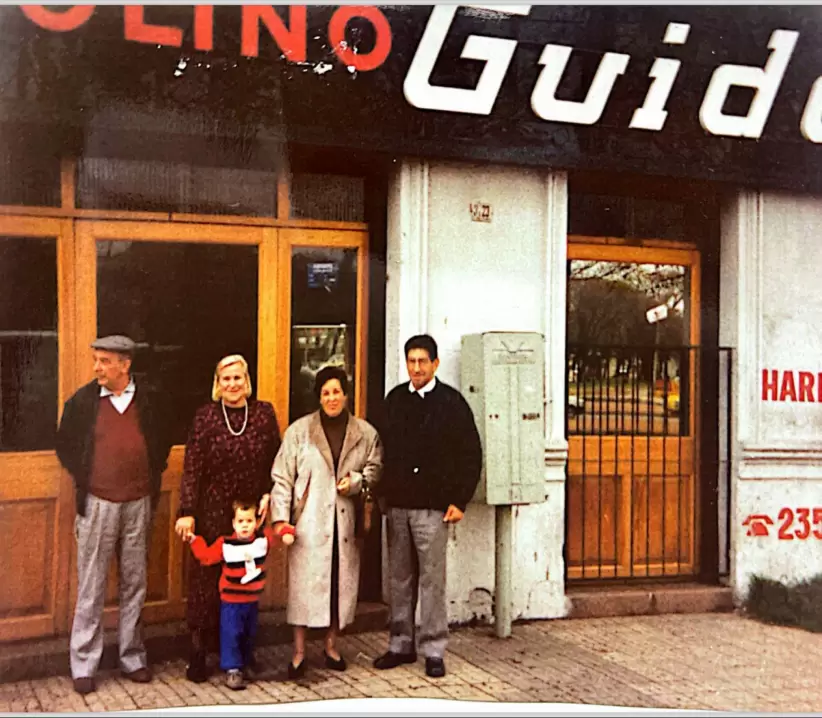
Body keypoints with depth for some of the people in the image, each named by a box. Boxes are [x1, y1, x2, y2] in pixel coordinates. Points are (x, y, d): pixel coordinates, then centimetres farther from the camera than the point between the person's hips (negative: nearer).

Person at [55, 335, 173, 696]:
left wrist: (152, 476, 5)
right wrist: (83, 477, 0)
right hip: (97, 503, -2)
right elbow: (64, 444, 8)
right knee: (91, 588, 3)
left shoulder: (148, 400, 3)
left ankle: (132, 658, 22)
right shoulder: (82, 401, -2)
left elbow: (162, 443, 14)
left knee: (135, 584, 10)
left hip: (139, 503, 2)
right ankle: (83, 665, 12)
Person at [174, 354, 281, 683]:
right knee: (206, 580, 2)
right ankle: (198, 655, 12)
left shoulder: (264, 413, 2)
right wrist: (186, 512, -11)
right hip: (212, 511, -2)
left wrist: (268, 494, -4)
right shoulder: (206, 416, -4)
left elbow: (276, 460, 9)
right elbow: (191, 467, -6)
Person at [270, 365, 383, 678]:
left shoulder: (366, 433, 5)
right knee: (304, 582, -1)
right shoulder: (299, 430, 1)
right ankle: (299, 651, 11)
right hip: (309, 521, -2)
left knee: (342, 581, 8)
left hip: (347, 520, 2)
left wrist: (356, 480, -8)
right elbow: (282, 477, 1)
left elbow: (376, 470, 13)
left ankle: (331, 645, 25)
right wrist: (280, 518, -6)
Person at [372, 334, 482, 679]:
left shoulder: (451, 402, -4)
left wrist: (460, 500, -8)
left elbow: (471, 454, -4)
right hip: (397, 504, 4)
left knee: (432, 579, 0)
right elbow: (381, 448, 15)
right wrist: (380, 493, 10)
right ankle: (401, 644, 22)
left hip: (433, 507, -4)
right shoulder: (394, 400, 9)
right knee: (399, 578, 11)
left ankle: (434, 650, 9)